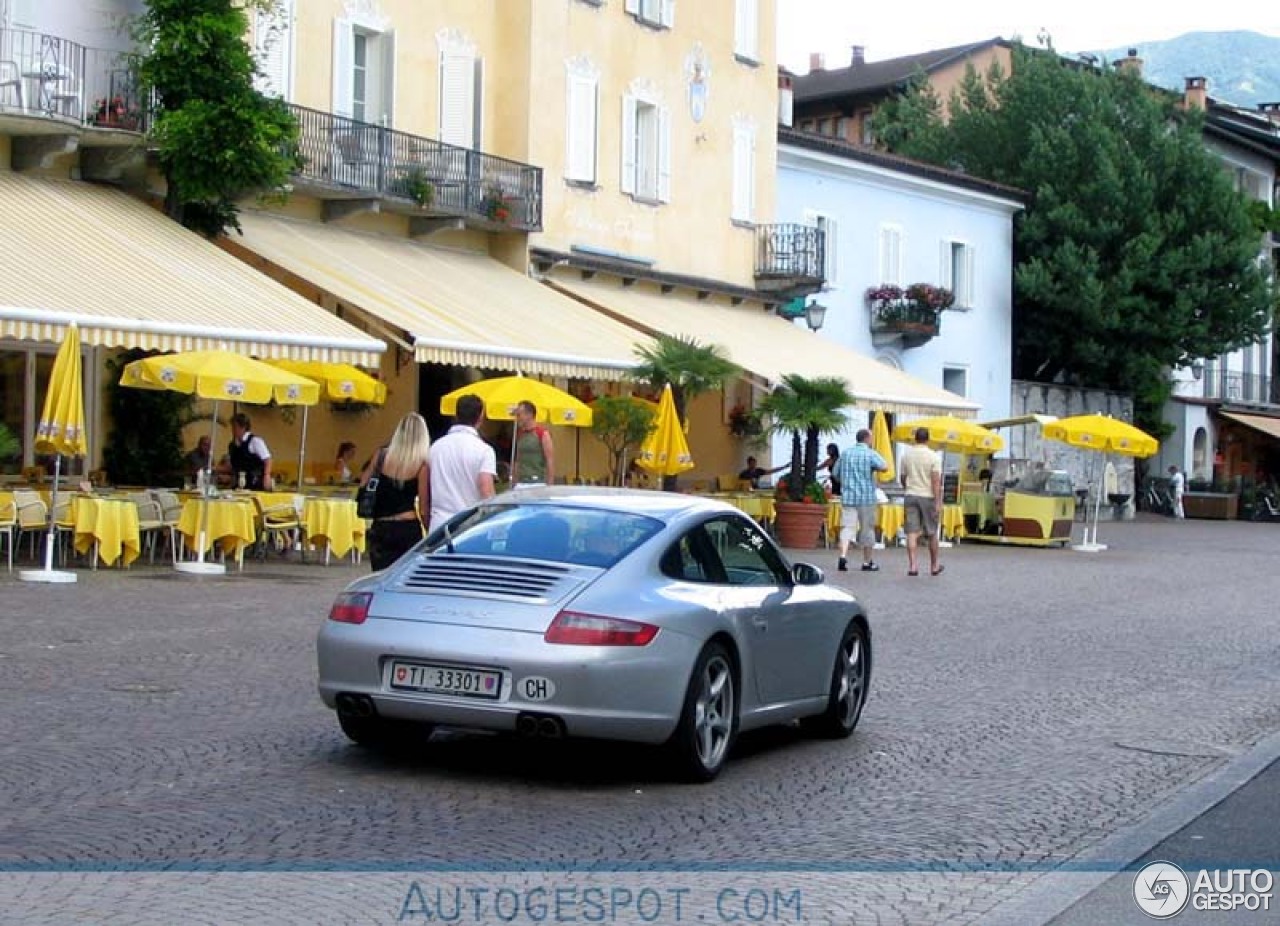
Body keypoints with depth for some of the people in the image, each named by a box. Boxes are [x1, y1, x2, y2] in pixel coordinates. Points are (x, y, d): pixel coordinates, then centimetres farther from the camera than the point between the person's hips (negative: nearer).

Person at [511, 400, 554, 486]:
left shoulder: (543, 434, -7)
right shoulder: (520, 435, 13)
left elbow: (550, 461, -11)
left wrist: (550, 485, -16)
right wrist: (514, 482, 13)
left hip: (538, 482, -6)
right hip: (521, 483, 6)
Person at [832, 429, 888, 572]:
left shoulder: (845, 453, 9)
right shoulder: (870, 454, -6)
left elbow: (835, 474, 13)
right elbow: (884, 467, -21)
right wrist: (873, 468, -1)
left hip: (848, 497, 3)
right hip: (866, 497, -3)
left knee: (847, 527, -1)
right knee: (867, 529, 7)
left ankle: (843, 556, -22)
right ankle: (867, 562, 15)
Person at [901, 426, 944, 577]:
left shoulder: (906, 454, 3)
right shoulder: (933, 457, -8)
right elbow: (936, 481, -15)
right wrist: (938, 503, -16)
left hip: (911, 496, 2)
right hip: (928, 497, -2)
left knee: (912, 532, -1)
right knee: (932, 533, 10)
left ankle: (912, 566, -11)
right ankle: (934, 566, 21)